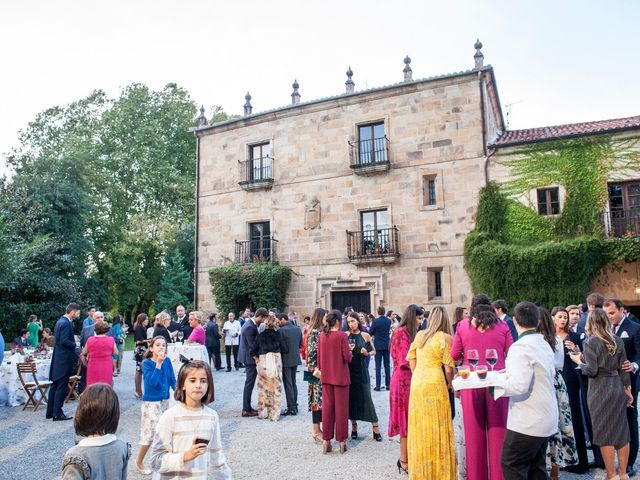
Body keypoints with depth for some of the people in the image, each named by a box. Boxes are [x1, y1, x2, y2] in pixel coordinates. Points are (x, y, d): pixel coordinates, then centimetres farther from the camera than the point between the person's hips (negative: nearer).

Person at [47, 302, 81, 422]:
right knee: (62, 387, -3)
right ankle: (57, 414, 3)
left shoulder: (60, 321, 13)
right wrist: (76, 344, -13)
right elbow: (64, 341, -25)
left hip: (58, 359, 10)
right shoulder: (66, 323, -18)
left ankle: (50, 412, 24)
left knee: (55, 385, 15)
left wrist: (74, 342, 11)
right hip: (64, 359, -10)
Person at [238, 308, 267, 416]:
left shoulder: (249, 323, 9)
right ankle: (246, 410, 6)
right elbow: (253, 345, -22)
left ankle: (247, 407, 23)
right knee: (249, 384, -2)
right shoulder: (250, 327, -23)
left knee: (249, 383, 16)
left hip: (248, 357, 10)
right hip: (250, 358, -10)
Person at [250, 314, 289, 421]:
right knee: (276, 388, 6)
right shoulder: (277, 335, -2)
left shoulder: (260, 336, 1)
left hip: (262, 363, 1)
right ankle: (274, 414, 8)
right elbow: (285, 349, -2)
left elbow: (252, 351, 0)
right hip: (275, 363, -1)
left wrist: (256, 358, 17)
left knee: (263, 388, 13)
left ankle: (263, 412, 21)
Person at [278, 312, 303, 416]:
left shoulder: (281, 330, -17)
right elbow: (300, 345, 9)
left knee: (288, 384, 1)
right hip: (295, 359, 7)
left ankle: (291, 408, 4)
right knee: (293, 383, 17)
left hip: (286, 360, -7)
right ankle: (294, 405, 22)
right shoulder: (298, 329, 4)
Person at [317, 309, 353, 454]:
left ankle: (326, 440, 14)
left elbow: (319, 356, 8)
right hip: (340, 376, -4)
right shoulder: (341, 335, -14)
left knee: (327, 407, 10)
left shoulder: (322, 335, 1)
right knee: (341, 408, 5)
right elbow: (347, 357, -15)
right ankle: (342, 440, 13)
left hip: (326, 376, 5)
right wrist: (350, 353, 7)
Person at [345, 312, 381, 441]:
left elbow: (374, 351, 10)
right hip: (348, 369, 1)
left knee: (366, 398, -4)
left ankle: (376, 429, 4)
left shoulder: (365, 336, 0)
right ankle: (354, 426, 20)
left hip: (361, 370, -1)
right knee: (351, 398, 5)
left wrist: (367, 353, -10)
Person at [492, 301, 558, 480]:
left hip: (527, 421, -9)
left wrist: (494, 381, -15)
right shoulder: (545, 344, 9)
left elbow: (519, 385, -27)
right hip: (546, 419, 9)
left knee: (511, 465, 1)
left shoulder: (520, 347, -19)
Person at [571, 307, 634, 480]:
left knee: (605, 433, 5)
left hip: (600, 391, -6)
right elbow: (623, 367, 8)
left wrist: (579, 361, 0)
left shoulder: (590, 343, -13)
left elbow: (592, 371, -17)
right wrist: (628, 390, 15)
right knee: (621, 431, 14)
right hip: (618, 388, 6)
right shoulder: (617, 340, 4)